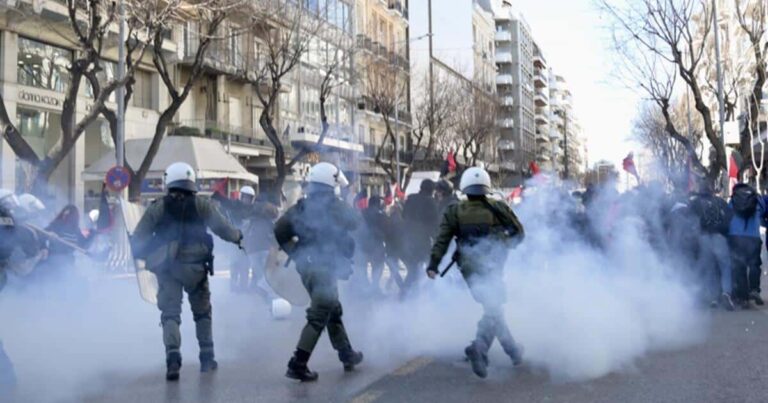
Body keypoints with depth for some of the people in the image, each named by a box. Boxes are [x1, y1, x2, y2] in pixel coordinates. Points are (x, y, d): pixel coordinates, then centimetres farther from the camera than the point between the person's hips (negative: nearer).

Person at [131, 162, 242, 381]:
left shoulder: (158, 207, 1)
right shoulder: (202, 205, 0)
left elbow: (139, 238, -3)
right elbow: (222, 227, 0)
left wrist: (141, 254, 16)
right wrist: (237, 236, 19)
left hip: (166, 267, 0)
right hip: (194, 265, 1)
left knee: (170, 313, 1)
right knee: (202, 311, 17)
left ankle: (173, 358, -18)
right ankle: (207, 358, 22)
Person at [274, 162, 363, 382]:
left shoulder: (302, 206, 5)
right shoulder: (334, 205, -9)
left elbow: (280, 230, -4)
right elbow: (354, 223, 3)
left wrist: (294, 253, 7)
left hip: (306, 265, 7)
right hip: (324, 267, -7)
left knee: (333, 310, 21)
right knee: (319, 316, -4)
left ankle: (347, 355, 33)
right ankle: (297, 365, -10)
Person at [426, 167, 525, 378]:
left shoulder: (454, 212, -1)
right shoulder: (499, 208, -2)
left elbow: (442, 240, -9)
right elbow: (519, 233, 5)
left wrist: (433, 264, -11)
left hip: (469, 268, 3)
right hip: (493, 267, -2)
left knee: (492, 308, 14)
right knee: (493, 309, 0)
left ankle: (513, 350, 17)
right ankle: (479, 347, -21)